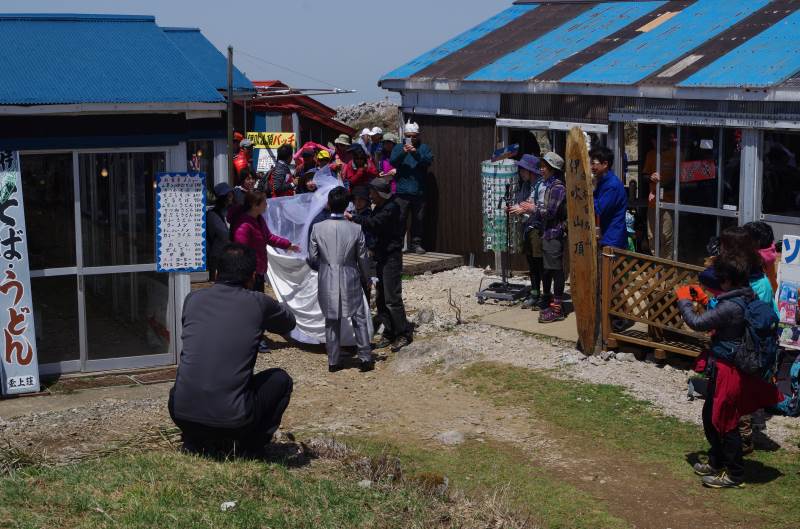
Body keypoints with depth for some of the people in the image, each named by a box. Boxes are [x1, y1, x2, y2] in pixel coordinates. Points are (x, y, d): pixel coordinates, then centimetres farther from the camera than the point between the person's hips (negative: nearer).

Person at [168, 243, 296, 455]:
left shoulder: (193, 299, 8)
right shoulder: (258, 303, 0)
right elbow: (289, 323, 23)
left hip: (181, 414, 3)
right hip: (232, 420, -3)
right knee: (281, 379, 22)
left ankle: (194, 440, 21)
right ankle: (251, 443, 15)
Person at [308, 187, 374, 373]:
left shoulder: (317, 228, -8)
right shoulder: (355, 229, -9)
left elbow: (312, 259, -1)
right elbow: (363, 259, -2)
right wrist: (366, 279, 15)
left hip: (327, 282, 1)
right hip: (350, 282, -1)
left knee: (332, 322, 11)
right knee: (359, 319, 11)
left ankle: (333, 361, 14)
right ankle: (365, 358, 10)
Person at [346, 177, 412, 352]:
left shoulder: (391, 208, -15)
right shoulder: (380, 208, 16)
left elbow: (373, 224, -27)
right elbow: (374, 230, 19)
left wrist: (353, 218, -21)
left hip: (391, 257, -10)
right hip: (381, 257, 10)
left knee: (392, 298, -11)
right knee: (381, 299, 11)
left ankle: (404, 334, -4)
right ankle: (389, 334, 17)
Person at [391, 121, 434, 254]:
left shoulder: (423, 148, 10)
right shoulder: (398, 148, 11)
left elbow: (429, 160, -8)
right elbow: (392, 161, -6)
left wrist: (416, 153, -23)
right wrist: (403, 153, -23)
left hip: (419, 192, 1)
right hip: (402, 192, -1)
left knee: (418, 219, 6)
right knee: (399, 219, -5)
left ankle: (416, 243, 15)